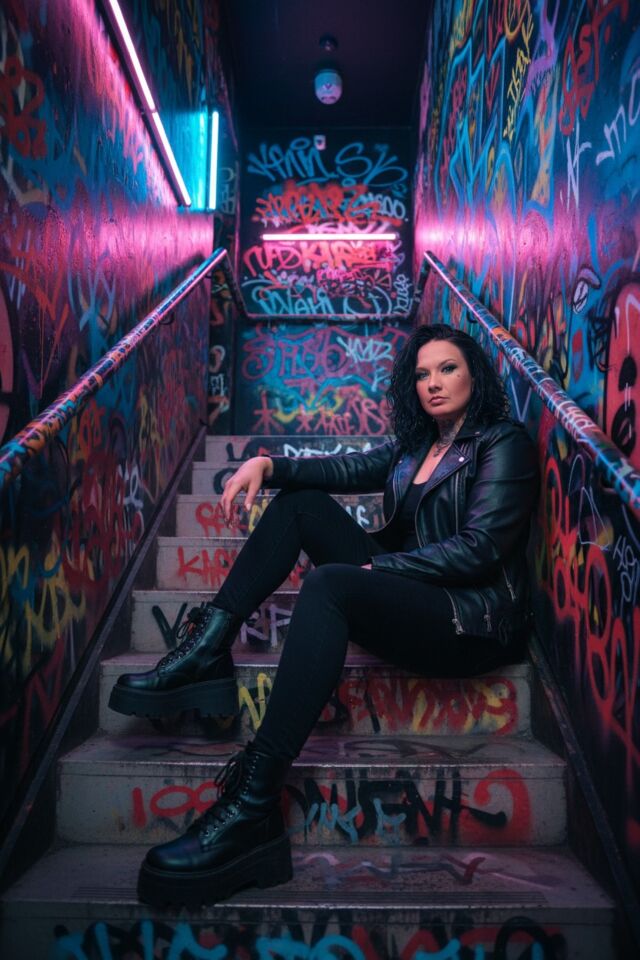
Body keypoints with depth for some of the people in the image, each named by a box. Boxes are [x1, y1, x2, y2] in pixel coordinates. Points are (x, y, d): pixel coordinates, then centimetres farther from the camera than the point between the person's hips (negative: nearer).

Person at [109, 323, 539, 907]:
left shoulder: (502, 443, -4)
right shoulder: (416, 445, 19)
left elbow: (479, 549, -14)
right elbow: (348, 469, 11)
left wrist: (375, 567, -16)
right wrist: (269, 465, -7)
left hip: (476, 619, -8)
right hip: (407, 589, 8)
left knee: (329, 584, -34)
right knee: (302, 503, 2)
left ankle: (254, 805, -39)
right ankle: (208, 652, -12)